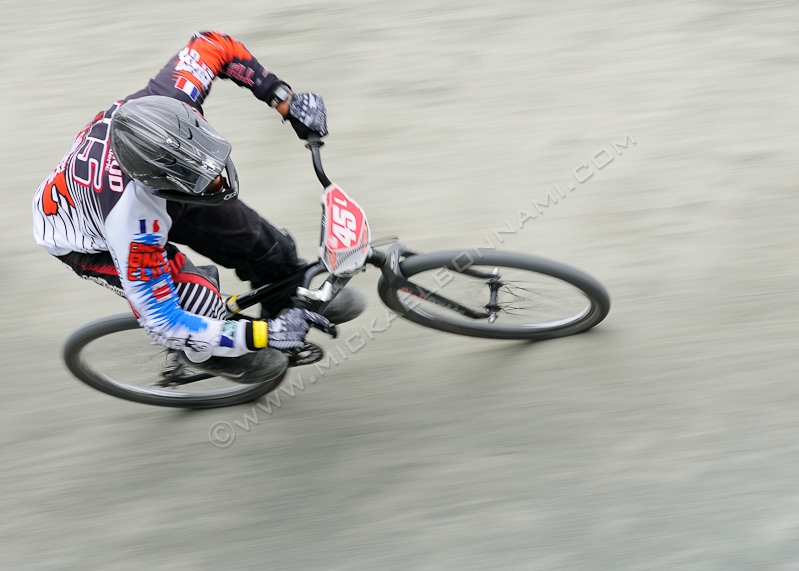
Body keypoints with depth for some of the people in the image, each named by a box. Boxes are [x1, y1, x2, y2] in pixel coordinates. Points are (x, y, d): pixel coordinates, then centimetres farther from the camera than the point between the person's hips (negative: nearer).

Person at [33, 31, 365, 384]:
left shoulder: (166, 104, -36)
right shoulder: (131, 221, -46)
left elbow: (213, 45, -15)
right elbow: (162, 323, -37)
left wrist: (285, 100, -23)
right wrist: (264, 334, -37)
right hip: (85, 241, -6)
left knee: (249, 236, 1)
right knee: (196, 295, -22)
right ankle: (207, 354, 13)